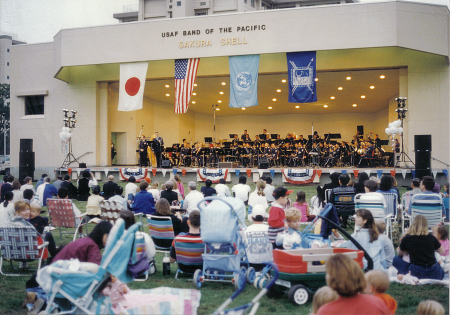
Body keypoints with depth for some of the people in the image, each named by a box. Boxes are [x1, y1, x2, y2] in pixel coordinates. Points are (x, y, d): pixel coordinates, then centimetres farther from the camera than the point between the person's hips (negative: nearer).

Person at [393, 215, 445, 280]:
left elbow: (400, 254, 15)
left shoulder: (406, 239, -5)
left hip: (416, 274, 0)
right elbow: (442, 252, 17)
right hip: (434, 274, 0)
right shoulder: (431, 237, 0)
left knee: (396, 259, 18)